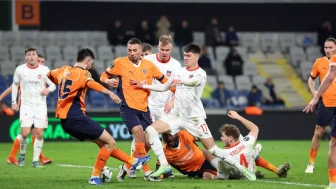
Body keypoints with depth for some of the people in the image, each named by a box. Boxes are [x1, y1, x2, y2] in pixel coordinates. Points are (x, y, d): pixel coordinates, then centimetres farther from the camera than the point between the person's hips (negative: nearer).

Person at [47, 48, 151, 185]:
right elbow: (90, 83, -32)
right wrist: (109, 93, -45)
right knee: (110, 142, -3)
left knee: (102, 142, 17)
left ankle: (134, 162, 23)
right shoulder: (83, 73, -8)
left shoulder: (64, 70, 13)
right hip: (75, 117, -9)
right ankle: (94, 177, -3)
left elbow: (49, 75, 33)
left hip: (64, 120, 9)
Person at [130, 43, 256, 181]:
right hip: (176, 115, 5)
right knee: (150, 130, -14)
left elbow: (194, 81, -32)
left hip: (195, 118, -5)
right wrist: (142, 85, 16)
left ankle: (242, 169, 6)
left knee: (212, 149, -7)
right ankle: (164, 165, -13)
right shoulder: (180, 72, 10)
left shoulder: (200, 73, -7)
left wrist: (180, 81, -53)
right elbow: (164, 87, 21)